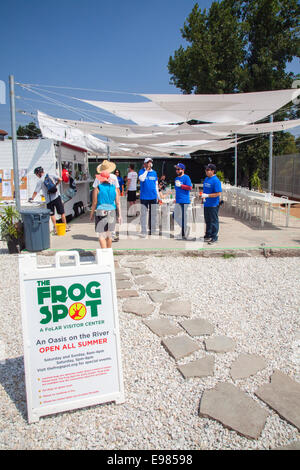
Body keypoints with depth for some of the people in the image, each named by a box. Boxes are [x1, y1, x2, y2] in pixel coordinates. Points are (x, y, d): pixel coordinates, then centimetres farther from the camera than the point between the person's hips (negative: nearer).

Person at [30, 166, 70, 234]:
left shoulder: (40, 181, -3)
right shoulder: (51, 176, 5)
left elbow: (35, 192, -3)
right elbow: (60, 179, -5)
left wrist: (31, 199, 10)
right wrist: (55, 185, 10)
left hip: (49, 200, -2)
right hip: (57, 197, 2)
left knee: (52, 214, 9)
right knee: (62, 212, 10)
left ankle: (55, 228, 6)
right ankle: (65, 226, 17)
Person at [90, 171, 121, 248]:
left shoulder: (97, 189, -5)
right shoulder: (114, 188, 5)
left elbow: (94, 203, -4)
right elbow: (118, 203, 3)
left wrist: (91, 214, 8)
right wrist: (119, 215, 6)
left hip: (101, 212, -4)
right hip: (112, 212, 4)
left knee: (101, 235, -1)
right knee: (109, 234, 17)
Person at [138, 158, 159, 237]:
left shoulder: (154, 172, 11)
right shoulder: (141, 171, 0)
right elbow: (142, 179, -21)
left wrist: (157, 195, 15)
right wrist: (147, 170, -13)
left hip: (153, 197, 4)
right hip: (144, 197, -4)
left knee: (153, 214, 9)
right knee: (143, 214, -1)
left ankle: (153, 230, 20)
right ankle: (143, 232, 4)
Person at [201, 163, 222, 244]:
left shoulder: (216, 180, -14)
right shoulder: (206, 179, 11)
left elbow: (218, 193, -19)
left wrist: (207, 195, -21)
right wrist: (203, 196, 9)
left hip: (213, 205, -8)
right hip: (206, 204, 8)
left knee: (214, 221, 0)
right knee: (207, 221, 16)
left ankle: (214, 237, 8)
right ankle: (208, 236, 28)